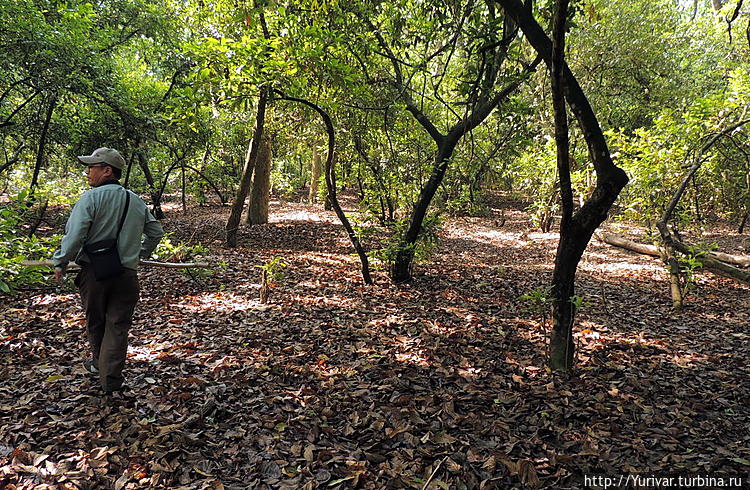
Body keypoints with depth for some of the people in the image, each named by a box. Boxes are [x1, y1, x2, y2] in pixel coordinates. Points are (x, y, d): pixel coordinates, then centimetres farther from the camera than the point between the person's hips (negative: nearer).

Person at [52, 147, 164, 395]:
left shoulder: (91, 198, -10)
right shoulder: (137, 201, 7)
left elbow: (74, 235, -17)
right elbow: (156, 232, 16)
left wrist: (60, 263, -4)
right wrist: (140, 253, 30)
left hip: (93, 272, -2)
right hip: (126, 274, 3)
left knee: (95, 321, 19)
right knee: (118, 326, 5)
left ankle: (99, 363, 40)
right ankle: (111, 381, 3)